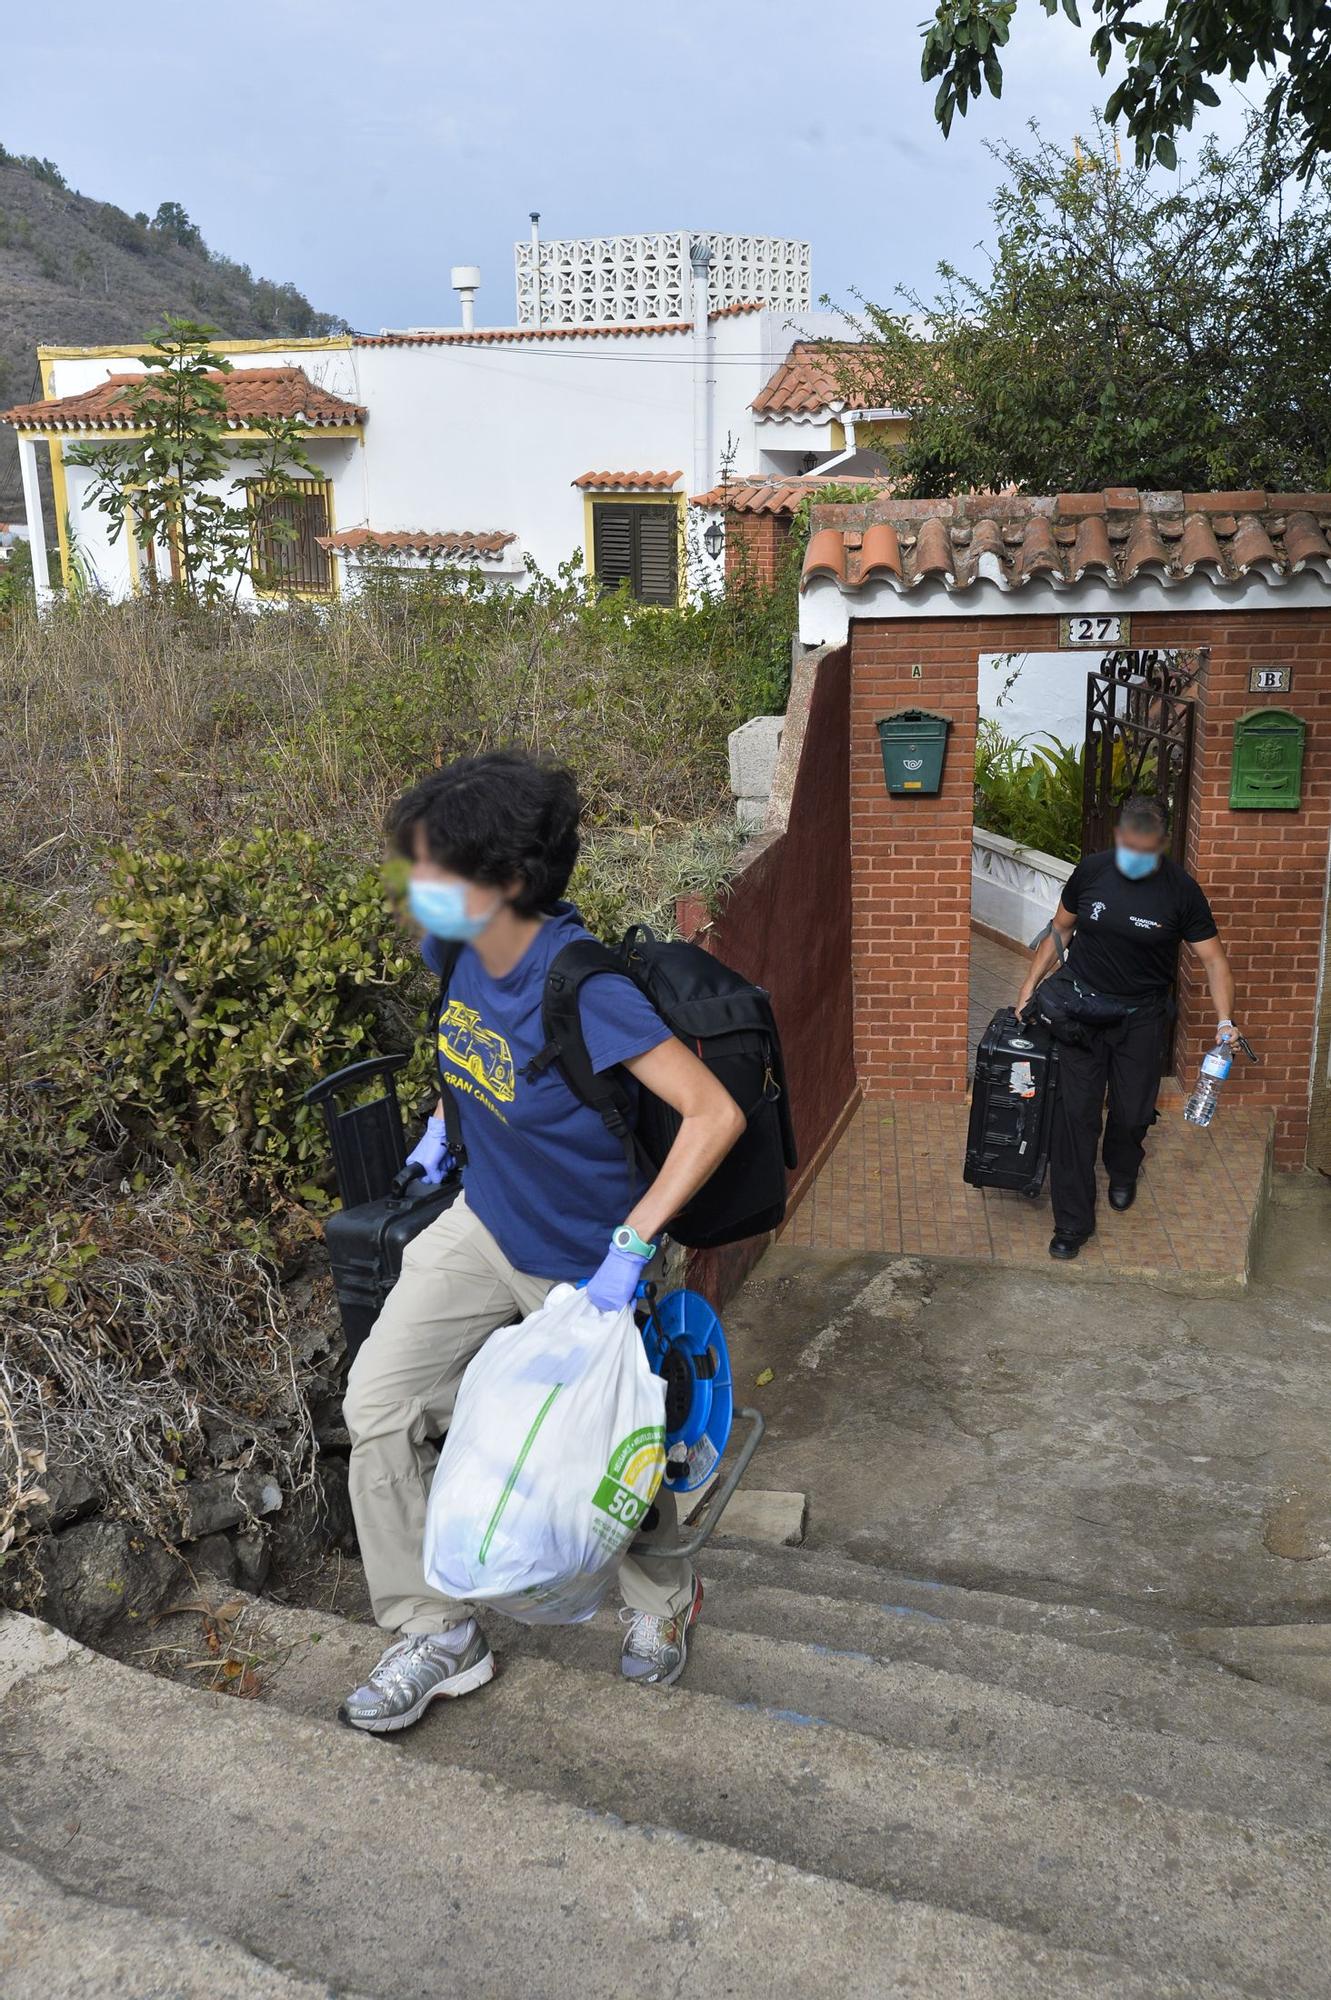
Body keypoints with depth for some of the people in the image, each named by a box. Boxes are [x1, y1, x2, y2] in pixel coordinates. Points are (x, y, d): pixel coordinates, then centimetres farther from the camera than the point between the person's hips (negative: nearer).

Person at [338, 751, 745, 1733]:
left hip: (581, 1262, -6)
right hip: (483, 1227, 6)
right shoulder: (460, 949, -11)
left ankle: (663, 1597, 44)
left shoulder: (584, 990, -33)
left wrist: (629, 1249, -35)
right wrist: (440, 1127, 10)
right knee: (379, 1403, -4)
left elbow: (717, 1113, -34)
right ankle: (436, 1632, 14)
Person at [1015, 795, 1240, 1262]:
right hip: (1083, 1010, 1)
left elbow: (1213, 958, -9)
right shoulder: (1091, 870, -7)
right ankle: (1073, 1221, 6)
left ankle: (1122, 1172, 44)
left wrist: (1225, 1021, -20)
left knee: (1133, 1112, 8)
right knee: (1075, 1113, -3)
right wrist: (1032, 982, 3)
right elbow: (1061, 929, 7)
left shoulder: (1181, 890, -13)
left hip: (1141, 1016, -1)